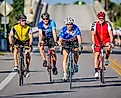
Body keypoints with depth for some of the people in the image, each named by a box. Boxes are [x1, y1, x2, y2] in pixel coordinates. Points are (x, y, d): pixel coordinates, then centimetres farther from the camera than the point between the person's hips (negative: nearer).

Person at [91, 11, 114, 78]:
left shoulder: (108, 24, -18)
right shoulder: (95, 24, -18)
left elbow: (110, 34, -25)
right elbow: (93, 34, -27)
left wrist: (111, 42, -41)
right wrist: (93, 43, -39)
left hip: (106, 40, -1)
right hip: (98, 41, 1)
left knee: (108, 47, -34)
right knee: (96, 55, -8)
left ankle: (107, 59, -6)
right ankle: (96, 71, -2)